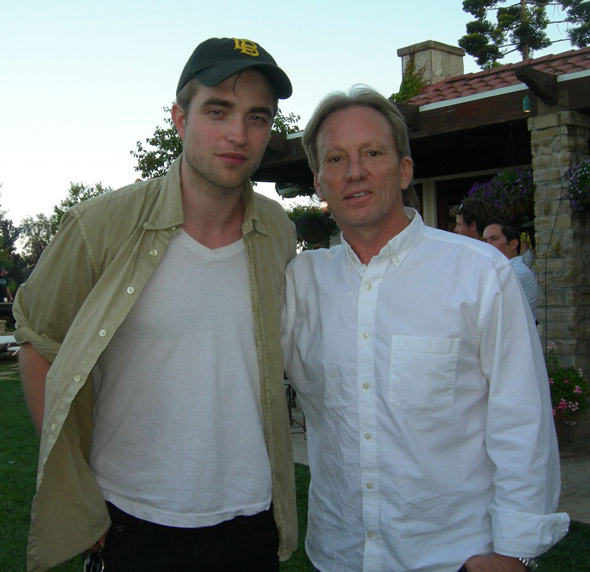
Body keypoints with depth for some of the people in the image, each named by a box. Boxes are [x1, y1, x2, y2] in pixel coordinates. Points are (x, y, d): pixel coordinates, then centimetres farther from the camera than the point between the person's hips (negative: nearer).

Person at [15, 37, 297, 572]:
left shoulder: (280, 233, -2)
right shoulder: (103, 225, -13)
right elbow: (39, 346, -3)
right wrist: (74, 489, -6)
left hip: (253, 513, 3)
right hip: (134, 521, -3)